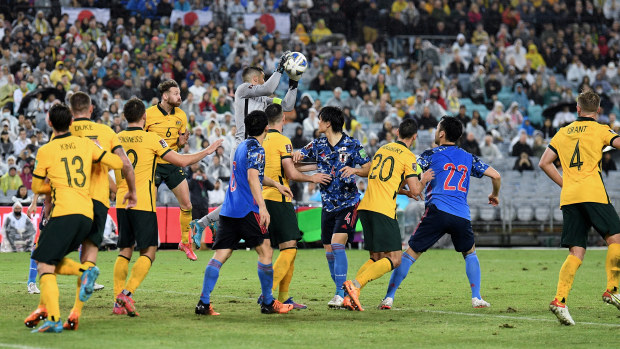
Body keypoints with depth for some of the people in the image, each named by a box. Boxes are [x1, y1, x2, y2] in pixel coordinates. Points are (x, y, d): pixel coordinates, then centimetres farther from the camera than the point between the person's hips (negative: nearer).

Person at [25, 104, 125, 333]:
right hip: (87, 214, 6)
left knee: (44, 266, -5)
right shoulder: (86, 144, 13)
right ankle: (86, 270, -9)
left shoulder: (46, 151, 3)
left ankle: (54, 319, -22)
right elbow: (117, 163, 13)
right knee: (53, 261, 19)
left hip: (64, 213, -6)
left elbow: (37, 187, 12)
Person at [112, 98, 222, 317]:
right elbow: (182, 161, -7)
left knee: (125, 251, 11)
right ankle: (127, 293, -17)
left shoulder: (117, 139, 6)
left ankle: (118, 302, 4)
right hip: (143, 204, -5)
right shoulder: (151, 139, -7)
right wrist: (208, 151, 6)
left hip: (122, 203, 5)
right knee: (148, 252, 0)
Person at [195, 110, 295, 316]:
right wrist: (262, 207, -29)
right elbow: (252, 178, -21)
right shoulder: (255, 149, -7)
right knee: (265, 251, 2)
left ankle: (204, 303, -7)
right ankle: (267, 303, 6)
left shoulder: (242, 146, 21)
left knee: (220, 255, 2)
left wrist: (276, 185, 47)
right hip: (246, 210, -8)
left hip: (228, 211, 8)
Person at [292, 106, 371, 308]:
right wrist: (297, 155, -15)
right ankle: (344, 292, 18)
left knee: (337, 244, -20)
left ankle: (340, 294, -20)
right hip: (328, 206, 6)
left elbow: (369, 169, -5)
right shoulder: (318, 145, 7)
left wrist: (355, 170, -26)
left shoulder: (352, 145, -6)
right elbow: (297, 157, 9)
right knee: (329, 252, 6)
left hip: (348, 204, -6)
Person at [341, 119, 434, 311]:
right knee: (394, 259, -5)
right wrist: (424, 180, 14)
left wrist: (404, 191, 32)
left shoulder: (382, 149, 20)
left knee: (376, 258, 14)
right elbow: (416, 190, -5)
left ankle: (350, 296, 1)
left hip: (365, 207, 8)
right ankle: (355, 285, -21)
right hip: (384, 210, -8)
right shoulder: (408, 156, -2)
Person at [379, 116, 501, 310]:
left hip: (437, 211, -3)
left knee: (411, 253, 3)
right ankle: (477, 298, 13)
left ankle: (389, 298, -2)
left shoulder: (432, 155, 9)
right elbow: (495, 175, 19)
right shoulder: (468, 158, 19)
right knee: (470, 253, 26)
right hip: (462, 216, 3)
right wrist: (495, 195, 37)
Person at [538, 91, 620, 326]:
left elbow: (544, 163, 16)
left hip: (568, 198, 5)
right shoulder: (600, 130, 5)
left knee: (576, 252, 1)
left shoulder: (563, 133, 19)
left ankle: (560, 299, -13)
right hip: (593, 193, -5)